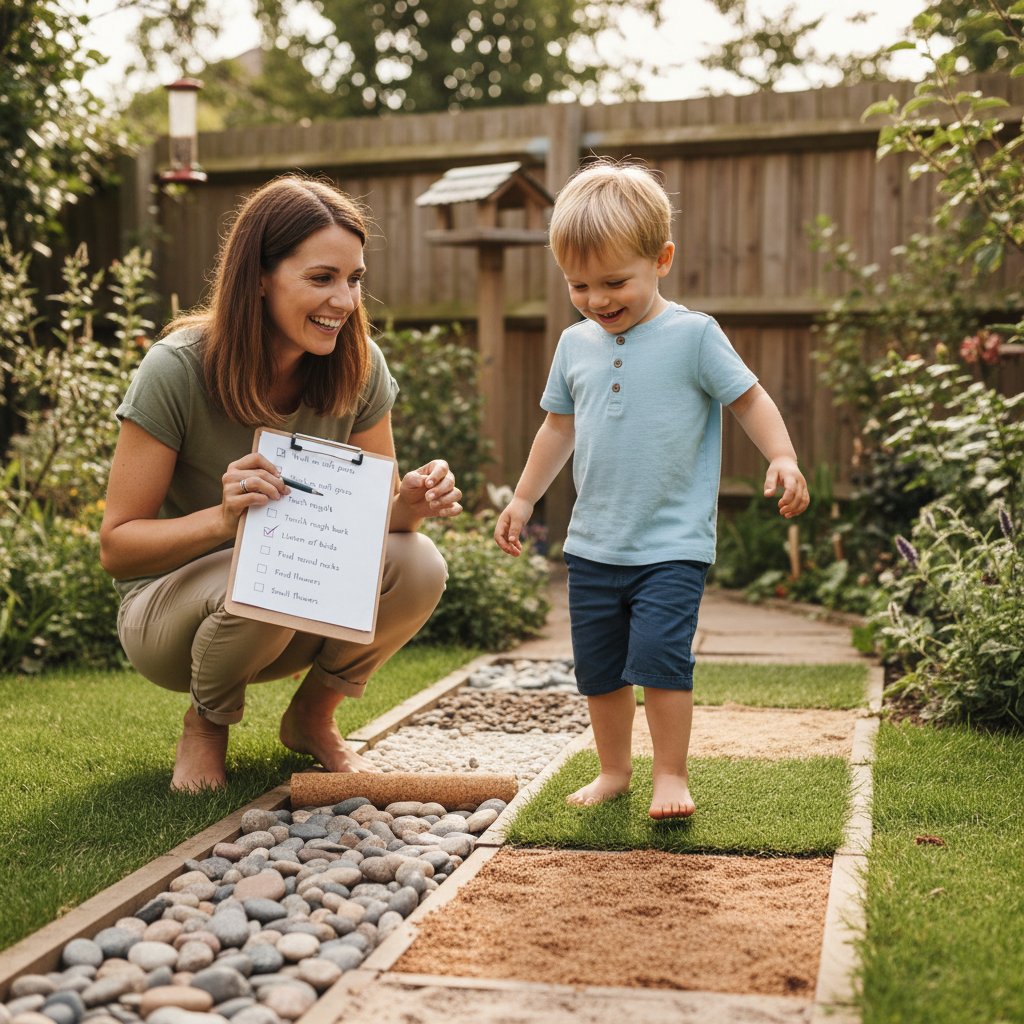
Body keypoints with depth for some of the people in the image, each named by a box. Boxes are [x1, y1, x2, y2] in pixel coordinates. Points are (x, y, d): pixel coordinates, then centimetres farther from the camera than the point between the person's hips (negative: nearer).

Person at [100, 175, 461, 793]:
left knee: (418, 568, -26)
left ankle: (312, 717, 3)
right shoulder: (178, 370, -21)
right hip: (169, 610, -3)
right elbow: (116, 545, -18)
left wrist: (410, 504, -27)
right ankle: (207, 721, -2)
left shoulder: (359, 365, -10)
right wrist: (224, 517, -37)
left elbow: (376, 514, -2)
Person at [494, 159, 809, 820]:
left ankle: (672, 775, 1)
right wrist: (524, 498, 22)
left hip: (672, 543, -5)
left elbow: (749, 398, -3)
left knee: (660, 654, -16)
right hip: (593, 543, 5)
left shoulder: (693, 336, -7)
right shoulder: (575, 344, 8)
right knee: (597, 666, 11)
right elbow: (559, 426, 19)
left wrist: (782, 458, -18)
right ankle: (614, 770, 28)